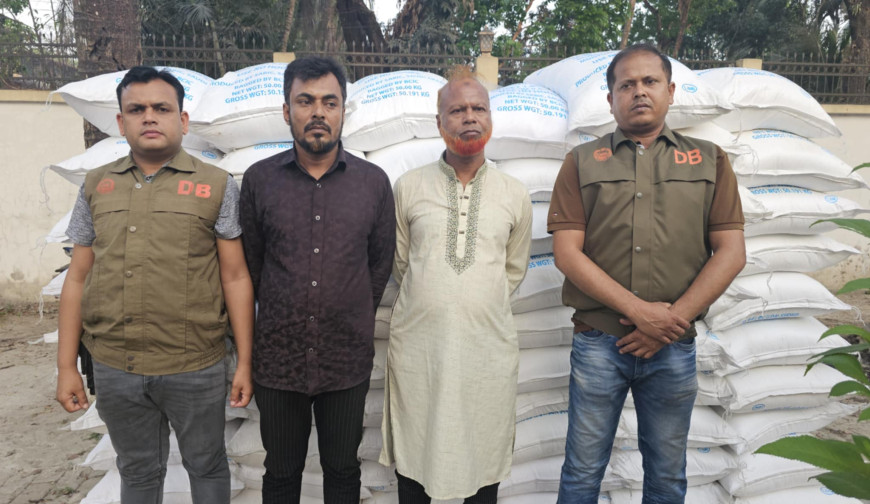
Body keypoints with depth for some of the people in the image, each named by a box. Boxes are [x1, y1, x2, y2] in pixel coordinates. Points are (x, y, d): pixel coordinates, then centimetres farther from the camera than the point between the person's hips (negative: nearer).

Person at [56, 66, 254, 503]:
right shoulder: (96, 186, 7)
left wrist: (244, 362, -5)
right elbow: (78, 279, 9)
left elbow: (235, 278, -4)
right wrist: (66, 366, 7)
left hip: (196, 368, -3)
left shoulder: (216, 186, -3)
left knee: (206, 466, 15)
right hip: (114, 369, 3)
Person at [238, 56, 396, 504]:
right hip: (278, 356, 1)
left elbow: (381, 261, 7)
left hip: (348, 359, 0)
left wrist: (352, 316, 8)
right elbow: (249, 262, 6)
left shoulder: (373, 182, -2)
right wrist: (283, 315, 7)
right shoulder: (259, 179, -2)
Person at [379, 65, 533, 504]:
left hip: (488, 344, 1)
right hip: (417, 343, 0)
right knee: (414, 455, 14)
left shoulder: (515, 195, 3)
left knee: (484, 456, 13)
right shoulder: (408, 187, 0)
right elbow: (398, 262, 10)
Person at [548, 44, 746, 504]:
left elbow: (730, 252, 1)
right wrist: (640, 311, -14)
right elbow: (567, 252, -6)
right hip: (598, 342, -1)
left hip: (674, 347, 2)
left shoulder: (709, 160, 7)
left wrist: (673, 319, -11)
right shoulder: (582, 163, 3)